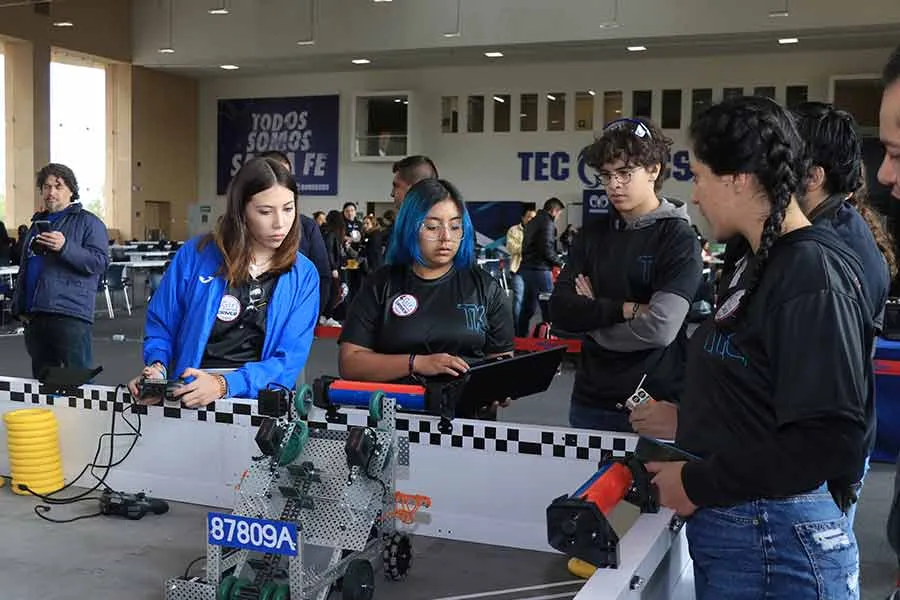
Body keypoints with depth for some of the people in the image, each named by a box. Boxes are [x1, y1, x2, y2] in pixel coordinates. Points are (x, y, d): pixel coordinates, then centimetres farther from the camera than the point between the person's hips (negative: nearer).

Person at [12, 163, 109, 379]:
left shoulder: (88, 222, 1)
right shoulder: (38, 223, 21)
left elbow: (100, 262, -12)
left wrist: (65, 247, -24)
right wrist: (19, 306, 20)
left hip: (71, 315, -7)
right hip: (34, 316, 7)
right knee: (41, 379, 11)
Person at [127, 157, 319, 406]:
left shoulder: (304, 276, 3)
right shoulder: (195, 255, 2)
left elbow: (290, 358, -5)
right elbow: (160, 326, 11)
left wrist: (224, 385, -20)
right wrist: (157, 368, -9)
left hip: (258, 397, 0)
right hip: (186, 395, 0)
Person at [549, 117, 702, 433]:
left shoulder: (679, 239, -8)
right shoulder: (593, 234, 7)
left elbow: (658, 329, -20)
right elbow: (560, 310, -4)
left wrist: (593, 313, -7)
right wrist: (625, 309, -15)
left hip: (654, 404, -5)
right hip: (591, 399, 5)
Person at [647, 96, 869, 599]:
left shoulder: (812, 274, -19)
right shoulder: (769, 263, 11)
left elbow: (828, 442, -24)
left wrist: (699, 483, -17)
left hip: (775, 546, -9)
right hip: (731, 528, 9)